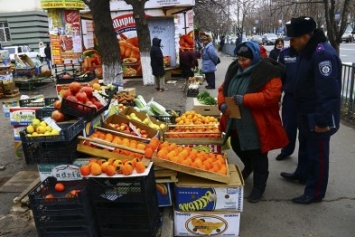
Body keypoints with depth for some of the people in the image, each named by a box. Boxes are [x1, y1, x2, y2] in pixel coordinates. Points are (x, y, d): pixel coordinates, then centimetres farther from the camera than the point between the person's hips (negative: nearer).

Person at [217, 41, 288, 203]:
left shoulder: (268, 72, -16)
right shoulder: (234, 69, 5)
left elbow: (272, 95, -26)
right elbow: (223, 89, 9)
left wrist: (244, 99, -32)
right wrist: (223, 104, -11)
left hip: (256, 125, -7)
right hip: (236, 123, 8)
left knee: (258, 156, 6)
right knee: (237, 148, 25)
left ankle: (259, 186, 25)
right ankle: (248, 166, 55)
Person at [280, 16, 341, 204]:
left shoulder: (323, 54, -25)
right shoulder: (309, 51, 8)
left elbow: (329, 91, -29)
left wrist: (323, 120, -27)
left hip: (318, 117, -10)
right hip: (307, 113, 10)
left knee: (317, 153, 3)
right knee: (305, 146, 25)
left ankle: (315, 192, 18)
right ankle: (302, 174, 46)